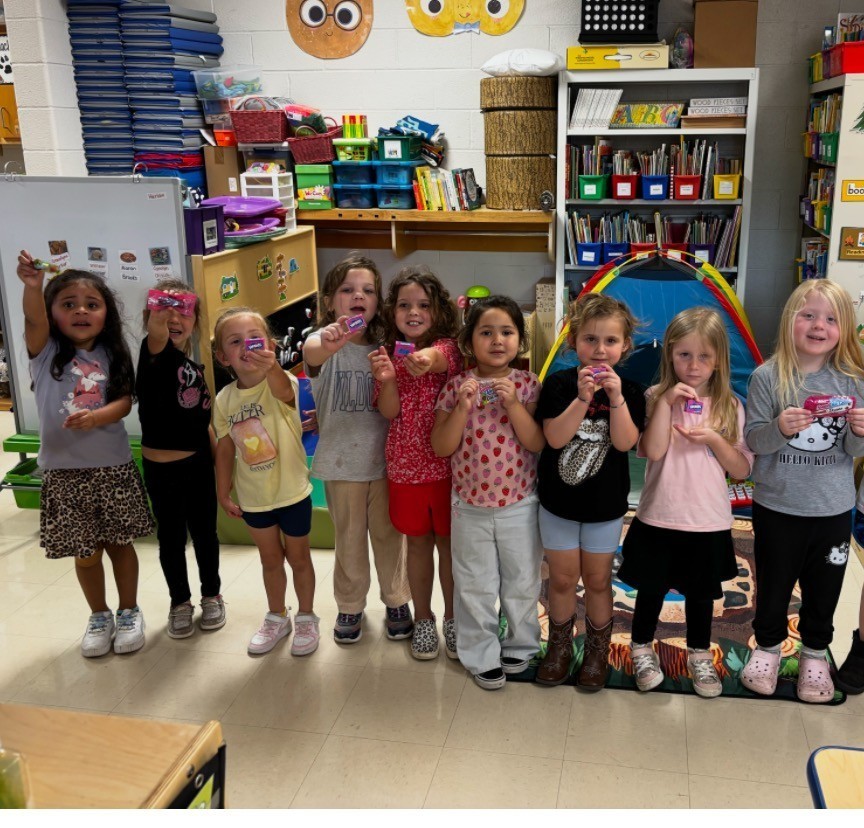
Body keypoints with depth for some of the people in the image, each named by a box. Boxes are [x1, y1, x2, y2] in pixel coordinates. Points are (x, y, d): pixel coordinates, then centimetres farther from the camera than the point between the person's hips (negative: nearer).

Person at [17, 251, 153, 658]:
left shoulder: (112, 355, 0)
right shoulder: (44, 349, -4)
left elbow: (124, 402, -6)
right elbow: (34, 318, -25)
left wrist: (95, 417, -28)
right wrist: (32, 286, -46)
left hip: (113, 467, 1)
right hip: (64, 471, 0)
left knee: (118, 543, 11)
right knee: (84, 553, 10)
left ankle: (129, 612, 30)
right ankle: (99, 616, 32)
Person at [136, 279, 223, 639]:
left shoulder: (196, 369, 7)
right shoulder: (154, 355, -11)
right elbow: (156, 333, -36)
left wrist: (221, 462, 11)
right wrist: (159, 307, -55)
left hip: (199, 464, 4)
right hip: (161, 467, -4)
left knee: (204, 532, 15)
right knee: (171, 537, 11)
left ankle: (211, 596, 34)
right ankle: (180, 602, 29)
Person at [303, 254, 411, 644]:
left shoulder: (385, 345, -1)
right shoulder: (323, 341, -12)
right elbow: (311, 352, -38)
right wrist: (329, 343, -62)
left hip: (385, 458, 2)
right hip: (342, 461, -2)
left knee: (389, 535, 15)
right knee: (349, 539, 14)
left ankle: (396, 601, 34)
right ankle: (350, 605, 34)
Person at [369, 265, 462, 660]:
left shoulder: (447, 346, -8)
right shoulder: (388, 354, 1)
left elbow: (441, 358, -34)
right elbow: (389, 411, -8)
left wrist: (427, 358, -59)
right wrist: (386, 379, -28)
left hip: (446, 464, -2)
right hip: (405, 464, 2)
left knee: (448, 541, 10)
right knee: (418, 542, 14)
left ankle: (452, 619, 27)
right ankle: (423, 619, 30)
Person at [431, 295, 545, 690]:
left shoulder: (527, 385, -7)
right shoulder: (457, 386, -7)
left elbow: (538, 443, -14)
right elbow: (441, 447, -10)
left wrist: (513, 404, -25)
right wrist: (463, 407, -23)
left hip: (519, 505, 0)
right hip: (471, 506, 0)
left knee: (522, 582, 17)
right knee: (475, 586, 13)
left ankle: (521, 644, 39)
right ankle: (481, 656, 30)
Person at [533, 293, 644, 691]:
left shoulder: (629, 392, -6)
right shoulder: (559, 384, -10)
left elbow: (625, 442, -19)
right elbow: (555, 437, -20)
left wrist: (616, 397, -29)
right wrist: (582, 398, -30)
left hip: (605, 504, 0)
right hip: (558, 499, 0)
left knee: (597, 580, 13)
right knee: (563, 578, 12)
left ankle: (597, 650, 33)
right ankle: (559, 646, 32)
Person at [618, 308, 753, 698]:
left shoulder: (730, 406, -2)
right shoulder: (656, 398, -6)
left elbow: (742, 470, -2)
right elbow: (653, 451, -20)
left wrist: (714, 439, -18)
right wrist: (666, 401, -22)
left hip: (709, 522, 2)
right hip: (658, 519, -1)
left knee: (702, 592, 17)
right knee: (651, 589, 13)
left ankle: (700, 655, 39)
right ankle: (642, 649, 36)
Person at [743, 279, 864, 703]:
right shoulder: (767, 377, -11)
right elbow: (753, 440, -10)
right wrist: (779, 429, -29)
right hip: (777, 506, -2)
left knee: (824, 588, 17)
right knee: (773, 584, 15)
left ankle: (814, 653, 39)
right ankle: (768, 646, 38)